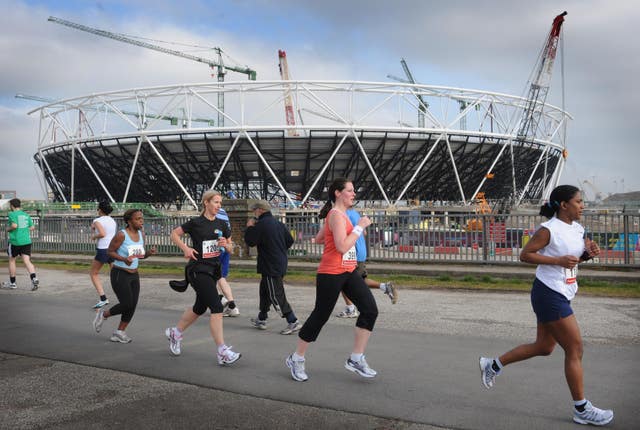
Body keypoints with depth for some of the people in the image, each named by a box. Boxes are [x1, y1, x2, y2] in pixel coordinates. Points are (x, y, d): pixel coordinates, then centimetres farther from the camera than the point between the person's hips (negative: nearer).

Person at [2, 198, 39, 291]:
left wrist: (8, 229, -1)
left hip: (15, 241, -4)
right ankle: (34, 278, -24)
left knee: (12, 260, 13)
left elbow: (14, 225, -20)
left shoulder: (12, 214, -6)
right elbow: (32, 227, 11)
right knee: (27, 261, -1)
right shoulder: (26, 215, 12)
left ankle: (12, 283, 23)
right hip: (26, 241, 5)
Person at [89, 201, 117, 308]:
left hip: (103, 249, -5)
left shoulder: (97, 220, -5)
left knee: (93, 273, 13)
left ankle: (103, 298, 3)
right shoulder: (113, 221, 14)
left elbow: (102, 234, -21)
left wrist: (94, 236, -3)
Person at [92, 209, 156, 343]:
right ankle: (103, 314, 19)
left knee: (132, 306, 3)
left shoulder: (141, 234, 4)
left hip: (134, 275, 7)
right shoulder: (121, 235, -16)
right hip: (120, 275, -7)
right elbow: (109, 251, -10)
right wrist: (124, 259, -26)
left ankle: (119, 333, 17)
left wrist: (149, 252, -9)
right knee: (126, 305, -9)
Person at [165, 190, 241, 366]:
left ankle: (175, 333, 41)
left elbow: (230, 248, 13)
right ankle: (222, 352, -12)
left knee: (200, 308, 17)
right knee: (217, 307, -15)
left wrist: (226, 245, -10)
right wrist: (186, 248, -11)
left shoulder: (222, 224, 8)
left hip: (214, 270, 7)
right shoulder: (195, 223, -7)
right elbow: (174, 234, 3)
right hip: (198, 269, -7)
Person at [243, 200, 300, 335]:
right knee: (265, 290, 21)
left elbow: (250, 241, -12)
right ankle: (262, 319, 32)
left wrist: (249, 228, 3)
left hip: (271, 266, -9)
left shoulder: (261, 224, -15)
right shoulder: (279, 223, 10)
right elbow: (290, 240, 13)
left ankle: (293, 321, -10)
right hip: (281, 263, 9)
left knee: (276, 295, -6)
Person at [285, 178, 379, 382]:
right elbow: (342, 247, -25)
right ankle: (296, 359, 21)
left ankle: (356, 359, 4)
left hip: (348, 272, 9)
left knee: (370, 309, -4)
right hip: (331, 273, -9)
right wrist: (360, 227, -17)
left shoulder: (341, 214, 16)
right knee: (320, 316, 2)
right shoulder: (337, 215, -15)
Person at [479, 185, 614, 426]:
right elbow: (525, 255, -15)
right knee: (575, 348, -3)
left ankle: (493, 365, 29)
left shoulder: (577, 229, 10)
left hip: (561, 295, 9)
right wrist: (558, 260, -23)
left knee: (544, 347, 16)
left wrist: (588, 253, 0)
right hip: (549, 295, -9)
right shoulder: (549, 230, -16)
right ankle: (581, 409, 10)